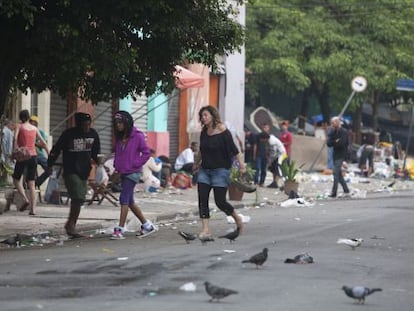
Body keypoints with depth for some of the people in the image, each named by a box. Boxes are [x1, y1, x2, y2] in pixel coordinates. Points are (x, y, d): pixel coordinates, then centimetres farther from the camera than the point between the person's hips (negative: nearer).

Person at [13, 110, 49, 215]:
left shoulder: (19, 126, 1)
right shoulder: (34, 128, 11)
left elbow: (15, 139, -16)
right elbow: (43, 143, 13)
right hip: (33, 155, 3)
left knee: (16, 179, 13)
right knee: (31, 184, 5)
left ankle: (26, 199, -8)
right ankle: (33, 208, -3)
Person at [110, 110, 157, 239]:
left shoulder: (137, 136, -10)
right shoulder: (119, 138, 11)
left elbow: (146, 153, -8)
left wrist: (136, 164, -11)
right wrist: (116, 166, 9)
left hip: (133, 172, -8)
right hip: (123, 173, 8)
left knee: (124, 199, -13)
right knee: (129, 201, 11)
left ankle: (120, 229, -12)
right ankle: (147, 225, 21)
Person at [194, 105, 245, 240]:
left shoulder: (223, 132, -12)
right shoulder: (204, 132, 7)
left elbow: (234, 150, -15)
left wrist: (241, 164, -24)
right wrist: (197, 163, 35)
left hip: (220, 170, -6)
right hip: (205, 170, 6)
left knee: (220, 201, -7)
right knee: (202, 200, -6)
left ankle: (237, 218, 21)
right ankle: (206, 230, -7)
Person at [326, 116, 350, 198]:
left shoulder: (344, 132, -8)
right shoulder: (333, 132, 13)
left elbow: (342, 143, -19)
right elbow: (328, 143, 3)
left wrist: (333, 143, -8)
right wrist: (335, 142, -13)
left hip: (340, 155, -8)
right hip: (335, 155, 8)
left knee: (336, 173, -12)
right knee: (339, 174, 12)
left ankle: (334, 193, -13)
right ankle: (346, 190, 22)